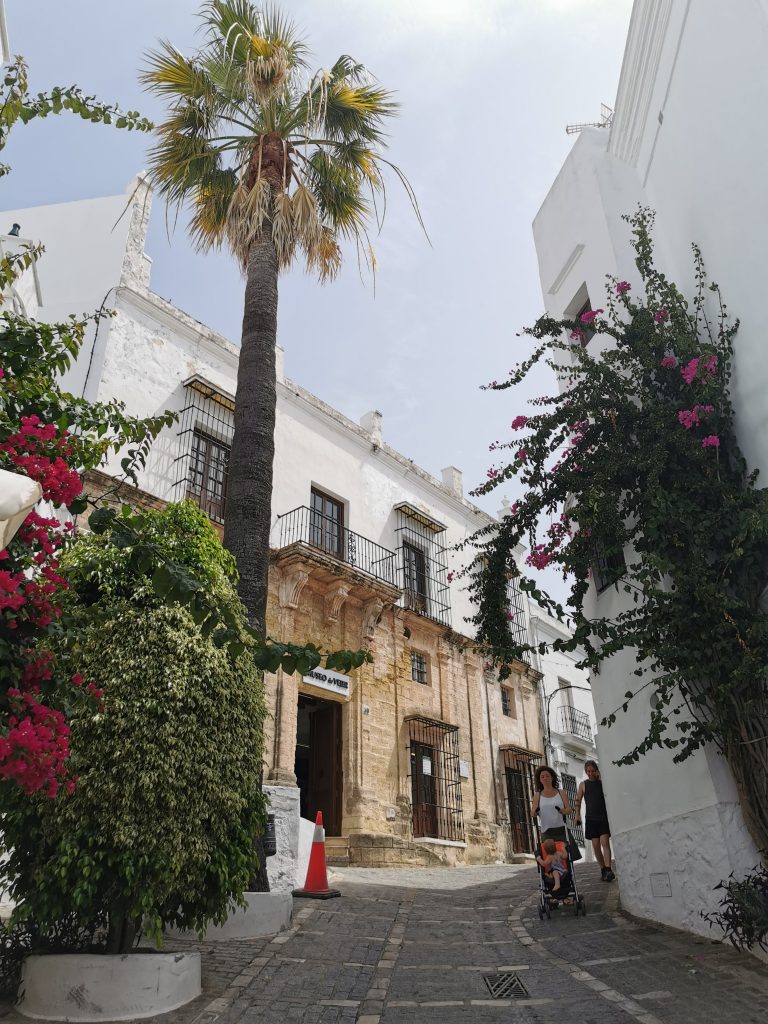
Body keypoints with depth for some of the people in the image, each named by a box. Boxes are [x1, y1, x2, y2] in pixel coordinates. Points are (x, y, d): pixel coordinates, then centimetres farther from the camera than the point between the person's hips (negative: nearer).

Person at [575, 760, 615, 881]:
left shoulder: (602, 781, 4)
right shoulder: (583, 784, 7)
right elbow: (578, 800, 10)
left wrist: (601, 776, -17)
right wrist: (577, 815, 0)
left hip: (604, 817, -2)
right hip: (591, 818, 2)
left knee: (605, 842, -16)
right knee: (596, 845, 3)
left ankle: (608, 870, -23)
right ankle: (603, 869, 15)